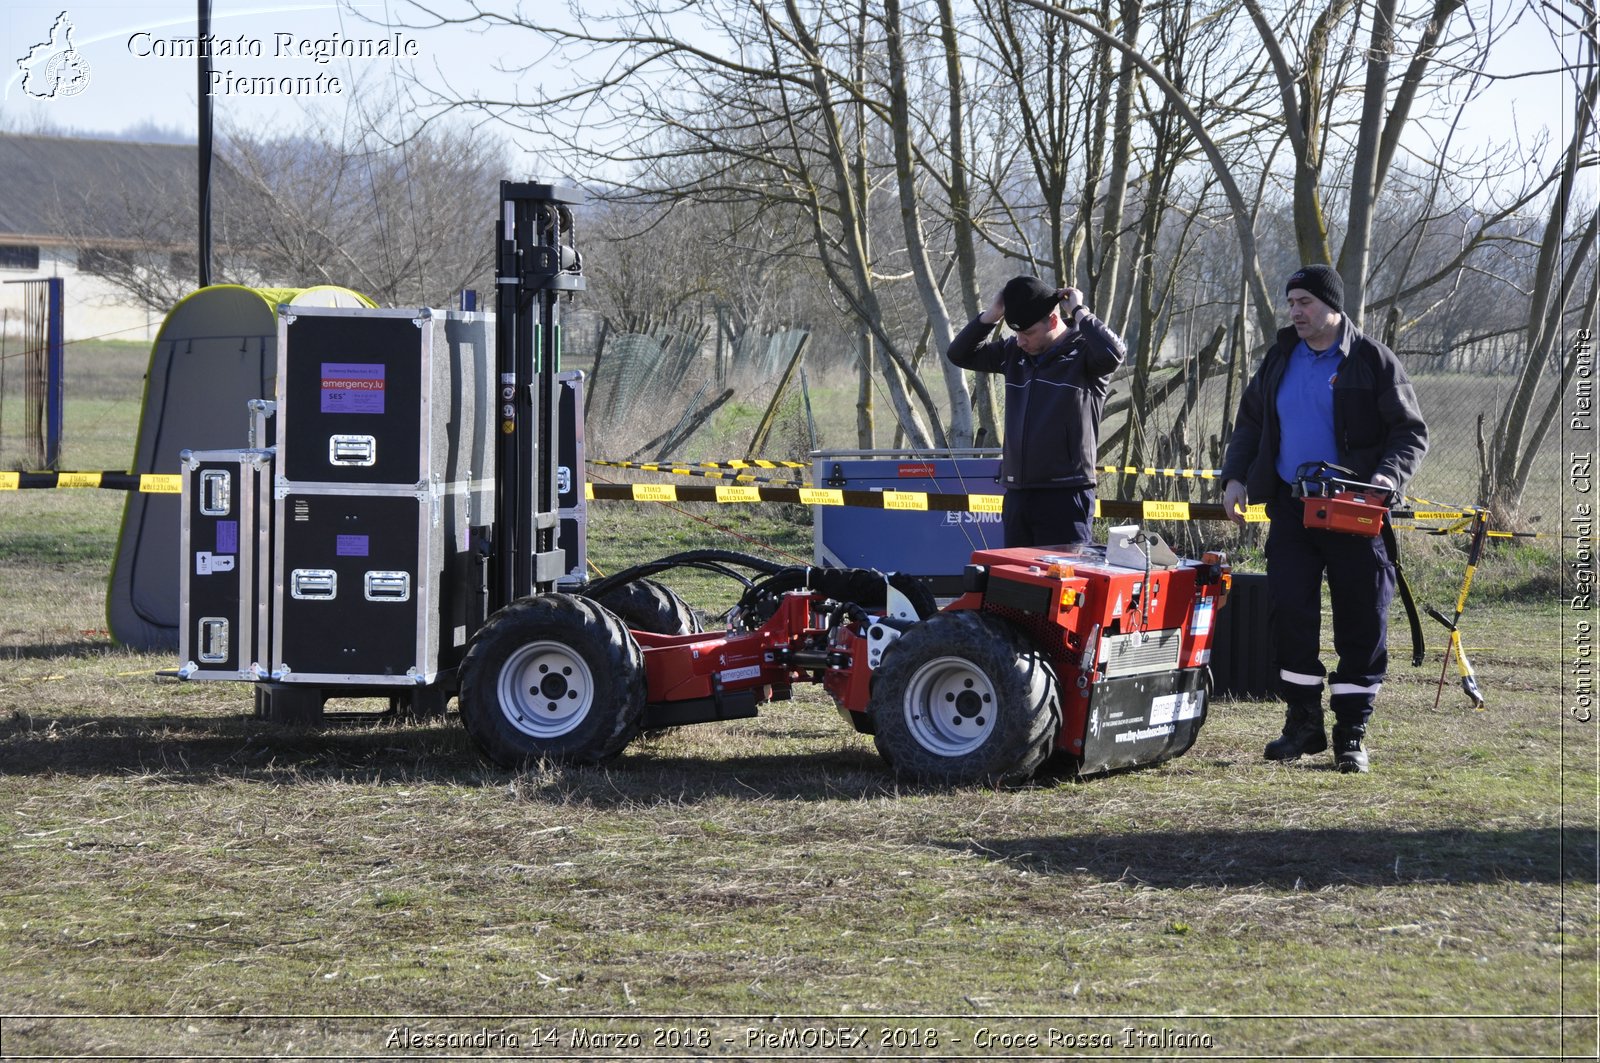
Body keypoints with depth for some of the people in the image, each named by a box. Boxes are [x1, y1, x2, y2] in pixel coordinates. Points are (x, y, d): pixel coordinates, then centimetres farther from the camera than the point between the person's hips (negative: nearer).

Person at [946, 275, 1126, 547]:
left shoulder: (1082, 352, -6)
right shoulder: (1014, 353, 13)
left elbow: (1112, 354, -28)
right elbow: (960, 353, 18)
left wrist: (1079, 311, -14)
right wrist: (992, 315, 4)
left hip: (1065, 494, -7)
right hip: (1016, 493, 7)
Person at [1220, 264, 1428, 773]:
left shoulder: (1373, 361, -2)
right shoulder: (1279, 360, 12)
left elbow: (1410, 433, -3)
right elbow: (1249, 425, 21)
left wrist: (1387, 477, -19)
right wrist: (1235, 478, 7)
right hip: (1291, 509, 4)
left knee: (1361, 624, -1)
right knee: (1289, 612, -5)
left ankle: (1351, 735, 6)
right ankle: (1303, 721, 7)